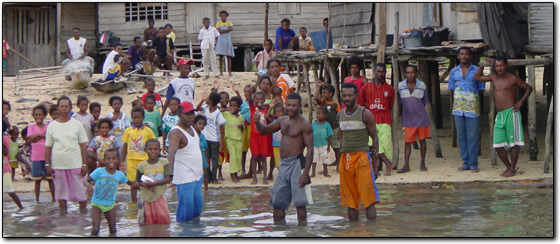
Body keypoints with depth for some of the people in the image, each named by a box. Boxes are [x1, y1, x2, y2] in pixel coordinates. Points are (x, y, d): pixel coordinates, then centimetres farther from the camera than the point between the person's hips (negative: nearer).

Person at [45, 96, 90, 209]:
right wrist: (47, 164, 1)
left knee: (81, 192, 2)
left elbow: (83, 145, 2)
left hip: (76, 164, -1)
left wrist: (84, 164, -4)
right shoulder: (52, 126, 5)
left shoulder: (76, 124, 3)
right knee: (61, 192, 7)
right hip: (58, 165, 1)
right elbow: (48, 147, 8)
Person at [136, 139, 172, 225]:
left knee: (164, 221, -1)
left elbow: (168, 179, -10)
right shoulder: (142, 166, 1)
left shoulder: (164, 163, -2)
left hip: (160, 196, 0)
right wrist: (144, 185, -17)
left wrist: (153, 183, -22)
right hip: (147, 198, 1)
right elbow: (138, 182, 6)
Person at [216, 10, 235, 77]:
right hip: (221, 41, -1)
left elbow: (231, 29, -8)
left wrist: (223, 30, -11)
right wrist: (227, 29, -9)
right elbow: (219, 31, -9)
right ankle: (221, 71, -1)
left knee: (229, 57, -2)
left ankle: (229, 72, -3)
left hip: (228, 41, 1)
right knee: (221, 56, -4)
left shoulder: (229, 22, 10)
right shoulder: (218, 23, 6)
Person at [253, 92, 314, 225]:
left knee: (300, 202, -6)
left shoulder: (304, 125, -10)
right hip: (283, 164, 8)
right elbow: (265, 130, 23)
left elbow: (310, 149, -14)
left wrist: (305, 173, -21)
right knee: (277, 202, 9)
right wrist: (257, 122, -1)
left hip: (296, 163, -8)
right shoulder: (282, 121, 13)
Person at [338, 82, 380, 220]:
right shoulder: (340, 115, 13)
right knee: (349, 198, 6)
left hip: (362, 157, -5)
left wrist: (375, 164, -5)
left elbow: (375, 139, -1)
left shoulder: (365, 114, -3)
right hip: (345, 158, 5)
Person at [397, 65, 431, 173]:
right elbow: (399, 102, 10)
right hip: (408, 119, 0)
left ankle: (422, 163, 16)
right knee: (407, 142, 0)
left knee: (422, 140, 6)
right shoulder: (400, 86, 2)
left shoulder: (422, 85, 2)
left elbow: (425, 102, 10)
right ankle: (406, 165, 3)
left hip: (421, 118, 0)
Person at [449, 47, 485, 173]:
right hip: (458, 109, 3)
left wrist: (474, 100, 0)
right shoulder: (454, 71, 11)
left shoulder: (476, 70, 3)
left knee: (472, 137, -5)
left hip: (472, 109, -3)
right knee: (461, 137, 5)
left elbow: (481, 91, 6)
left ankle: (473, 164, -1)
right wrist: (458, 100, 6)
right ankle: (465, 163, 12)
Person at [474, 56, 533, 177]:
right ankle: (508, 167, 17)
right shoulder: (493, 77, 13)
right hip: (499, 115, 6)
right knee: (498, 145, 3)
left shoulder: (513, 78, -2)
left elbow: (528, 88, 5)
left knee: (513, 143, -3)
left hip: (511, 113, -6)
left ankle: (512, 169, 5)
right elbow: (477, 77, 22)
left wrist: (521, 101, -5)